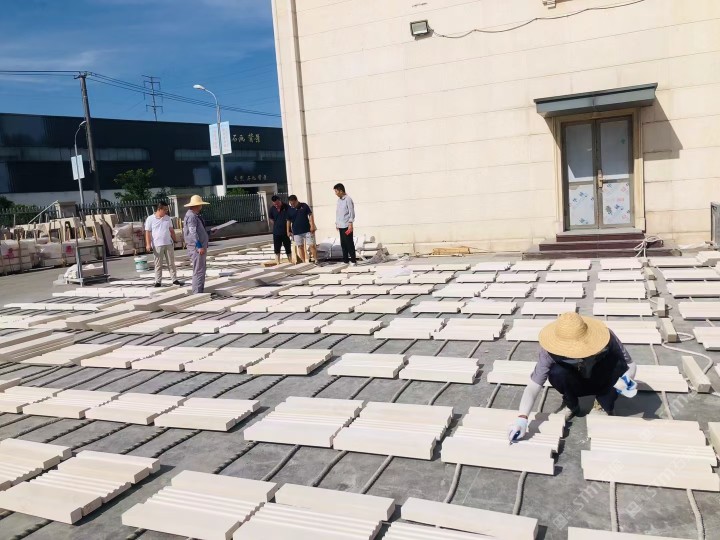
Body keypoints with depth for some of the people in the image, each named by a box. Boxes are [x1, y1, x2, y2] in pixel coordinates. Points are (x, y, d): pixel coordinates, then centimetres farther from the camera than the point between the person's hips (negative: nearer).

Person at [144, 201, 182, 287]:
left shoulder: (167, 218, 8)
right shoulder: (150, 219, -4)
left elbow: (171, 230, 14)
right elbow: (148, 232, -5)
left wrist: (175, 240, 12)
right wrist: (148, 244, -11)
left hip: (169, 244, 4)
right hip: (157, 245, -4)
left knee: (171, 263, 7)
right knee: (158, 264, 2)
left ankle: (174, 280, 12)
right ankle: (158, 281, 8)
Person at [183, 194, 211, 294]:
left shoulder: (195, 215, 16)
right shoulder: (191, 216, -15)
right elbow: (193, 233, -22)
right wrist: (199, 246, -24)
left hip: (200, 246, 11)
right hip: (196, 248, -11)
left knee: (201, 271, 15)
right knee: (198, 271, -10)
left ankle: (200, 292, 22)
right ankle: (197, 293, -8)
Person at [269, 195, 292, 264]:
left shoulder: (286, 207, -10)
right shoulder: (272, 209, -3)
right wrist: (276, 226, 2)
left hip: (286, 232, -2)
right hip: (276, 232, 2)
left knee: (288, 249, 8)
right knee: (277, 249, 6)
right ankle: (277, 263, 12)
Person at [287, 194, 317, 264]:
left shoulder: (304, 206, -1)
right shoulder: (289, 210, 3)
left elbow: (310, 215, -1)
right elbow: (288, 221, 8)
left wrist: (312, 226, -8)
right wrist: (288, 231, 4)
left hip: (307, 230, -2)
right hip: (296, 232, 2)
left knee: (312, 245, -4)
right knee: (300, 246, 6)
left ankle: (316, 260, 3)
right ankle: (303, 262, 13)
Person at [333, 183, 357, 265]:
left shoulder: (348, 199, -9)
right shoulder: (339, 200, 14)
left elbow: (351, 212, -12)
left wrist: (350, 223, -17)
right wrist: (337, 223, 16)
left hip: (346, 225, -7)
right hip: (340, 226, 7)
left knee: (349, 243, -4)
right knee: (343, 244, 8)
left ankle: (353, 260, 1)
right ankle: (345, 260, 13)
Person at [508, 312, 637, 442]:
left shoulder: (604, 338, -33)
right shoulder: (550, 351, -34)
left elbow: (631, 364, -20)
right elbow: (533, 386, -35)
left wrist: (626, 380, -44)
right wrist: (522, 418, -49)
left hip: (602, 382, 0)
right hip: (576, 384, 0)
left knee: (617, 364, -31)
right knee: (557, 372, -33)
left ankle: (605, 403, -1)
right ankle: (571, 405, 0)